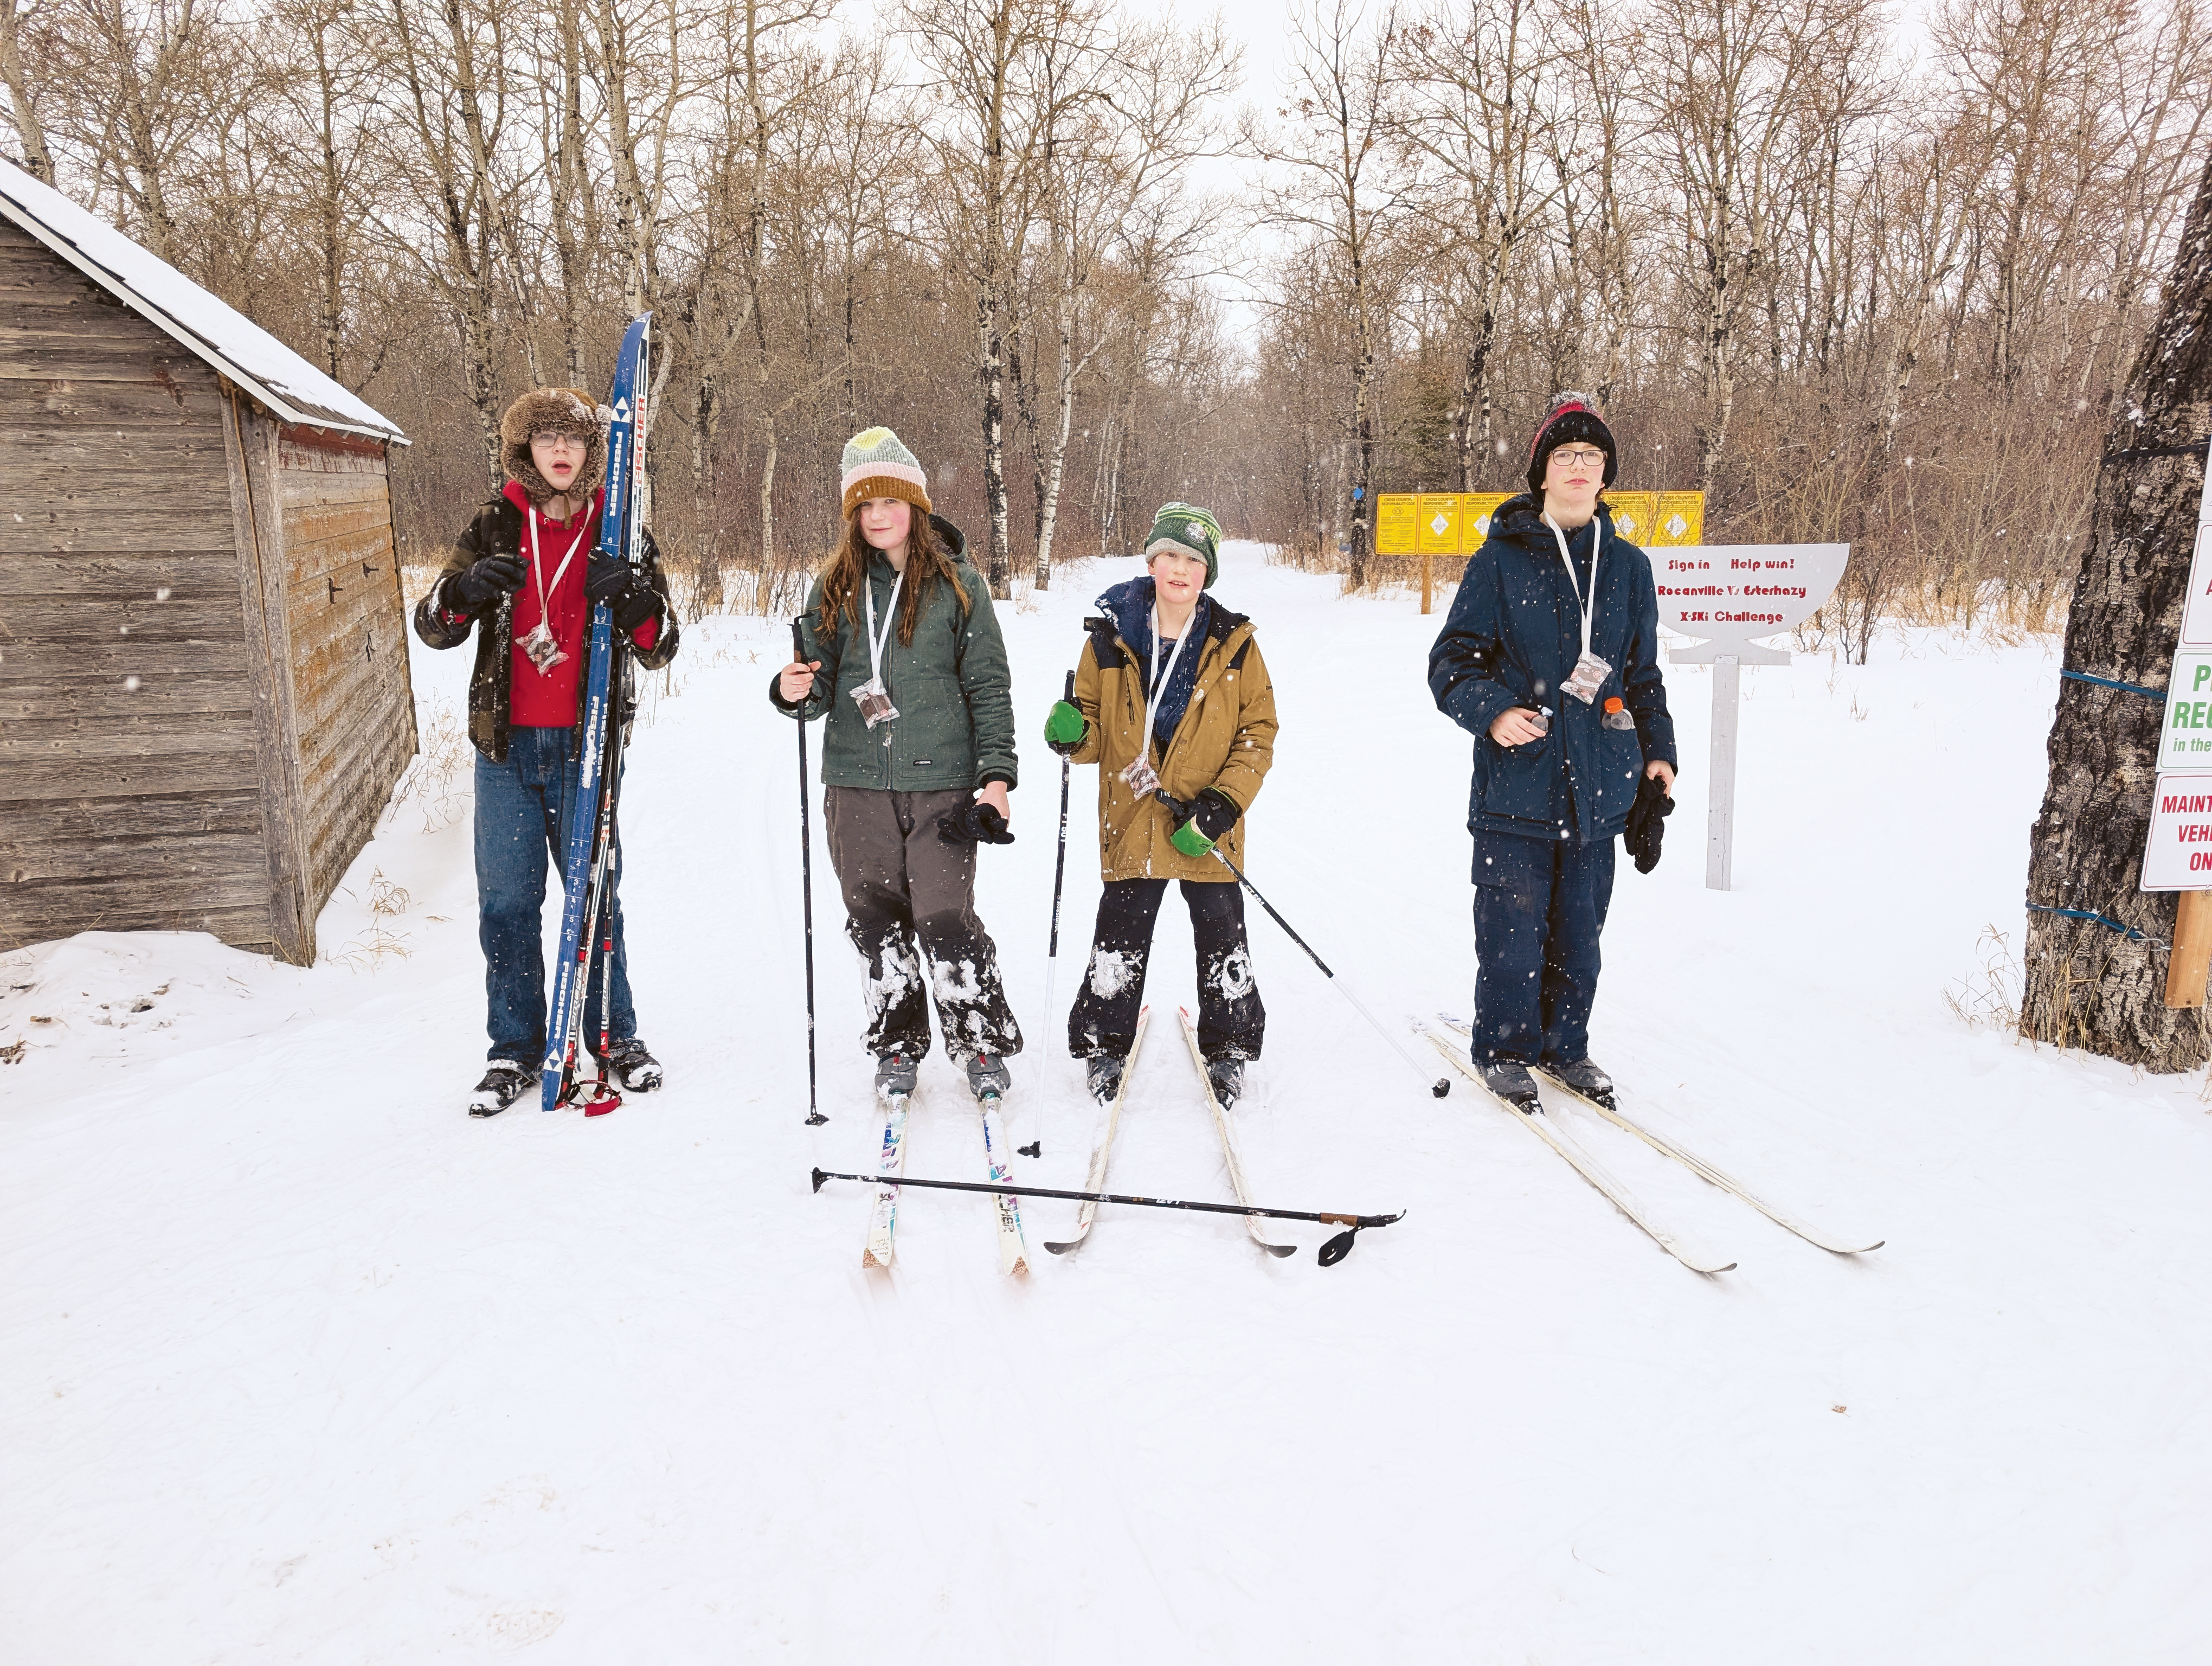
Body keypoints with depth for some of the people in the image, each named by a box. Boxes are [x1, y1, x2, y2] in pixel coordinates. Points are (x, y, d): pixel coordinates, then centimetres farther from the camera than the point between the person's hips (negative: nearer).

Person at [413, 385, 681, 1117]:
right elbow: (433, 627, 4)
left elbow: (661, 647, 1)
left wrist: (634, 598, -21)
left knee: (597, 894, 5)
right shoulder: (494, 529, 6)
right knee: (507, 900, 6)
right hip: (506, 744, 2)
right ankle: (515, 1049, 19)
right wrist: (466, 590, -18)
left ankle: (616, 1038, 20)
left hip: (586, 743, -1)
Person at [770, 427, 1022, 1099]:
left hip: (941, 781, -3)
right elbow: (822, 684, 13)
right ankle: (897, 1047, 24)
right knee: (876, 923, 8)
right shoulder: (833, 589, 10)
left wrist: (996, 774, -6)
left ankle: (985, 1047, 11)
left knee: (946, 922, -7)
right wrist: (794, 692, -11)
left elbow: (989, 686, 2)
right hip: (856, 783, 3)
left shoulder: (958, 584, 2)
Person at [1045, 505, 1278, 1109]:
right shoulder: (1111, 639, 1)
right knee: (1119, 943, 6)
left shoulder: (1233, 643, -1)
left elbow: (1258, 732, 0)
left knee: (1222, 943, 8)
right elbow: (1095, 726, 9)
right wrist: (1071, 733, -16)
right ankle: (1104, 1047, 24)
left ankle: (1227, 1048, 26)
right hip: (1132, 824, 0)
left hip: (1207, 830, 0)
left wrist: (1222, 802, -11)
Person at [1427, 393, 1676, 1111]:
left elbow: (1643, 673, 19)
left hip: (1598, 783, 4)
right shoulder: (1501, 560, -1)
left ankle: (1565, 1044, 28)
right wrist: (1492, 710, -18)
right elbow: (1453, 660, -1)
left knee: (1579, 927, 11)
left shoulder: (1628, 566, 11)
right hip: (1517, 782, -3)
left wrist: (1657, 749, 13)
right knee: (1513, 925, 0)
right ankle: (1504, 1050, 18)